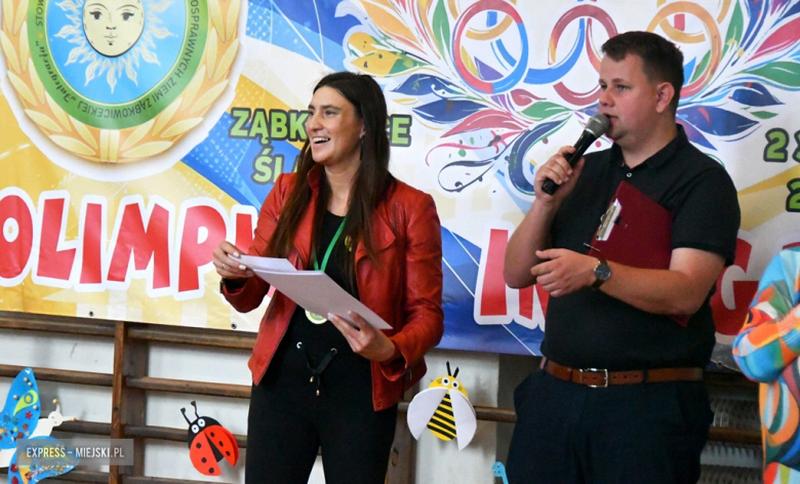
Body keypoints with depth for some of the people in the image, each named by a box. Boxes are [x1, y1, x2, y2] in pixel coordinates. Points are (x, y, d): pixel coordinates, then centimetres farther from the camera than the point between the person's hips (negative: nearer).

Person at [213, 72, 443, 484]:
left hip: (360, 392, -2)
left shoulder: (409, 208, -6)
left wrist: (391, 350, -24)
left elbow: (427, 313, -4)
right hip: (281, 383, 3)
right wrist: (235, 276, -16)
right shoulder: (287, 192, 4)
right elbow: (250, 298, 6)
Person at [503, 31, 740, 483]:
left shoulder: (702, 180, -5)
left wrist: (595, 271, -32)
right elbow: (517, 274, 10)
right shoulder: (587, 170, 10)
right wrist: (547, 203, -6)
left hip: (648, 405, -5)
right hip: (554, 394, 5)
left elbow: (686, 292, -19)